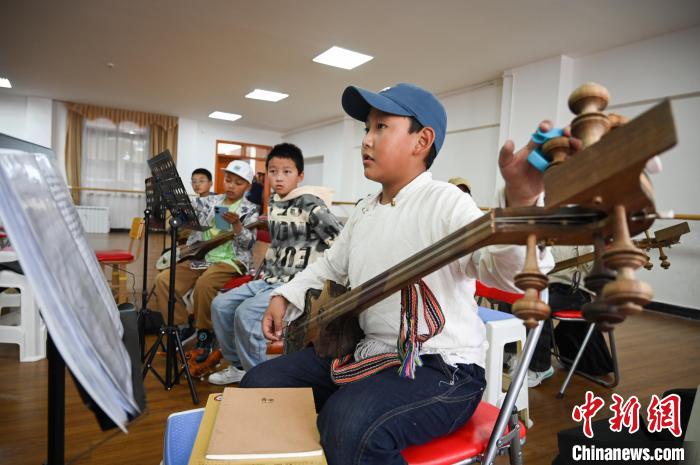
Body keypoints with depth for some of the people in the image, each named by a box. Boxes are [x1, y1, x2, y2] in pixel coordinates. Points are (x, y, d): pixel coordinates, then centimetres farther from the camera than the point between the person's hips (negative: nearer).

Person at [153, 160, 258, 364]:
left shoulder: (249, 209, 2)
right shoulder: (209, 202, 13)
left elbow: (248, 243, -7)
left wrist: (236, 224, -23)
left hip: (230, 260, -5)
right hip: (201, 257, 5)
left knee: (204, 284, -33)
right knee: (163, 279, -12)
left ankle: (205, 334, -9)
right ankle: (182, 327, 4)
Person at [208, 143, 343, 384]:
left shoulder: (310, 204, -14)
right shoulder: (273, 204, 10)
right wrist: (266, 271, 18)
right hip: (270, 279, 8)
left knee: (246, 313, -24)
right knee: (221, 305, 3)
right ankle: (238, 365, 20)